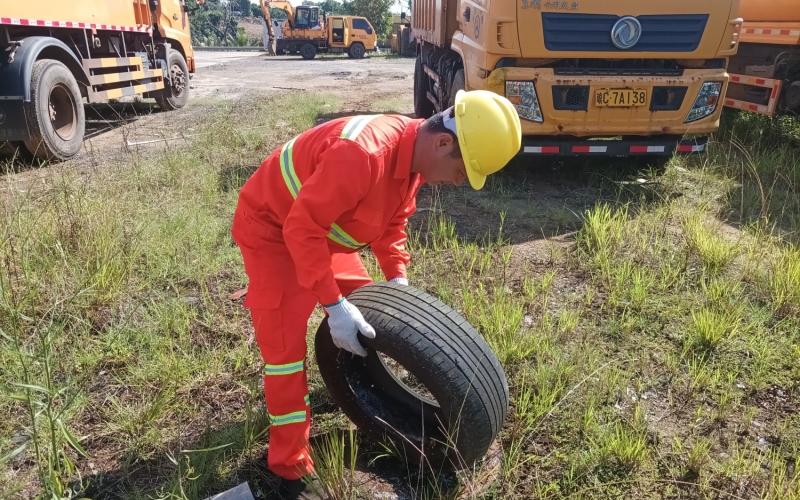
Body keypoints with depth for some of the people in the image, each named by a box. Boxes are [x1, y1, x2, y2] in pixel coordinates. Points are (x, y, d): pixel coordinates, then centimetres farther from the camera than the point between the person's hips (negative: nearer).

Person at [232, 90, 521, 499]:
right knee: (285, 340, -11)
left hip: (318, 227, 9)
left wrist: (397, 277, -3)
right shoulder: (363, 154, -39)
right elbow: (301, 228, -35)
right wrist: (333, 304, -33)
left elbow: (392, 220, 6)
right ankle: (290, 465, 2)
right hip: (271, 228, -8)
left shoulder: (412, 153, -8)